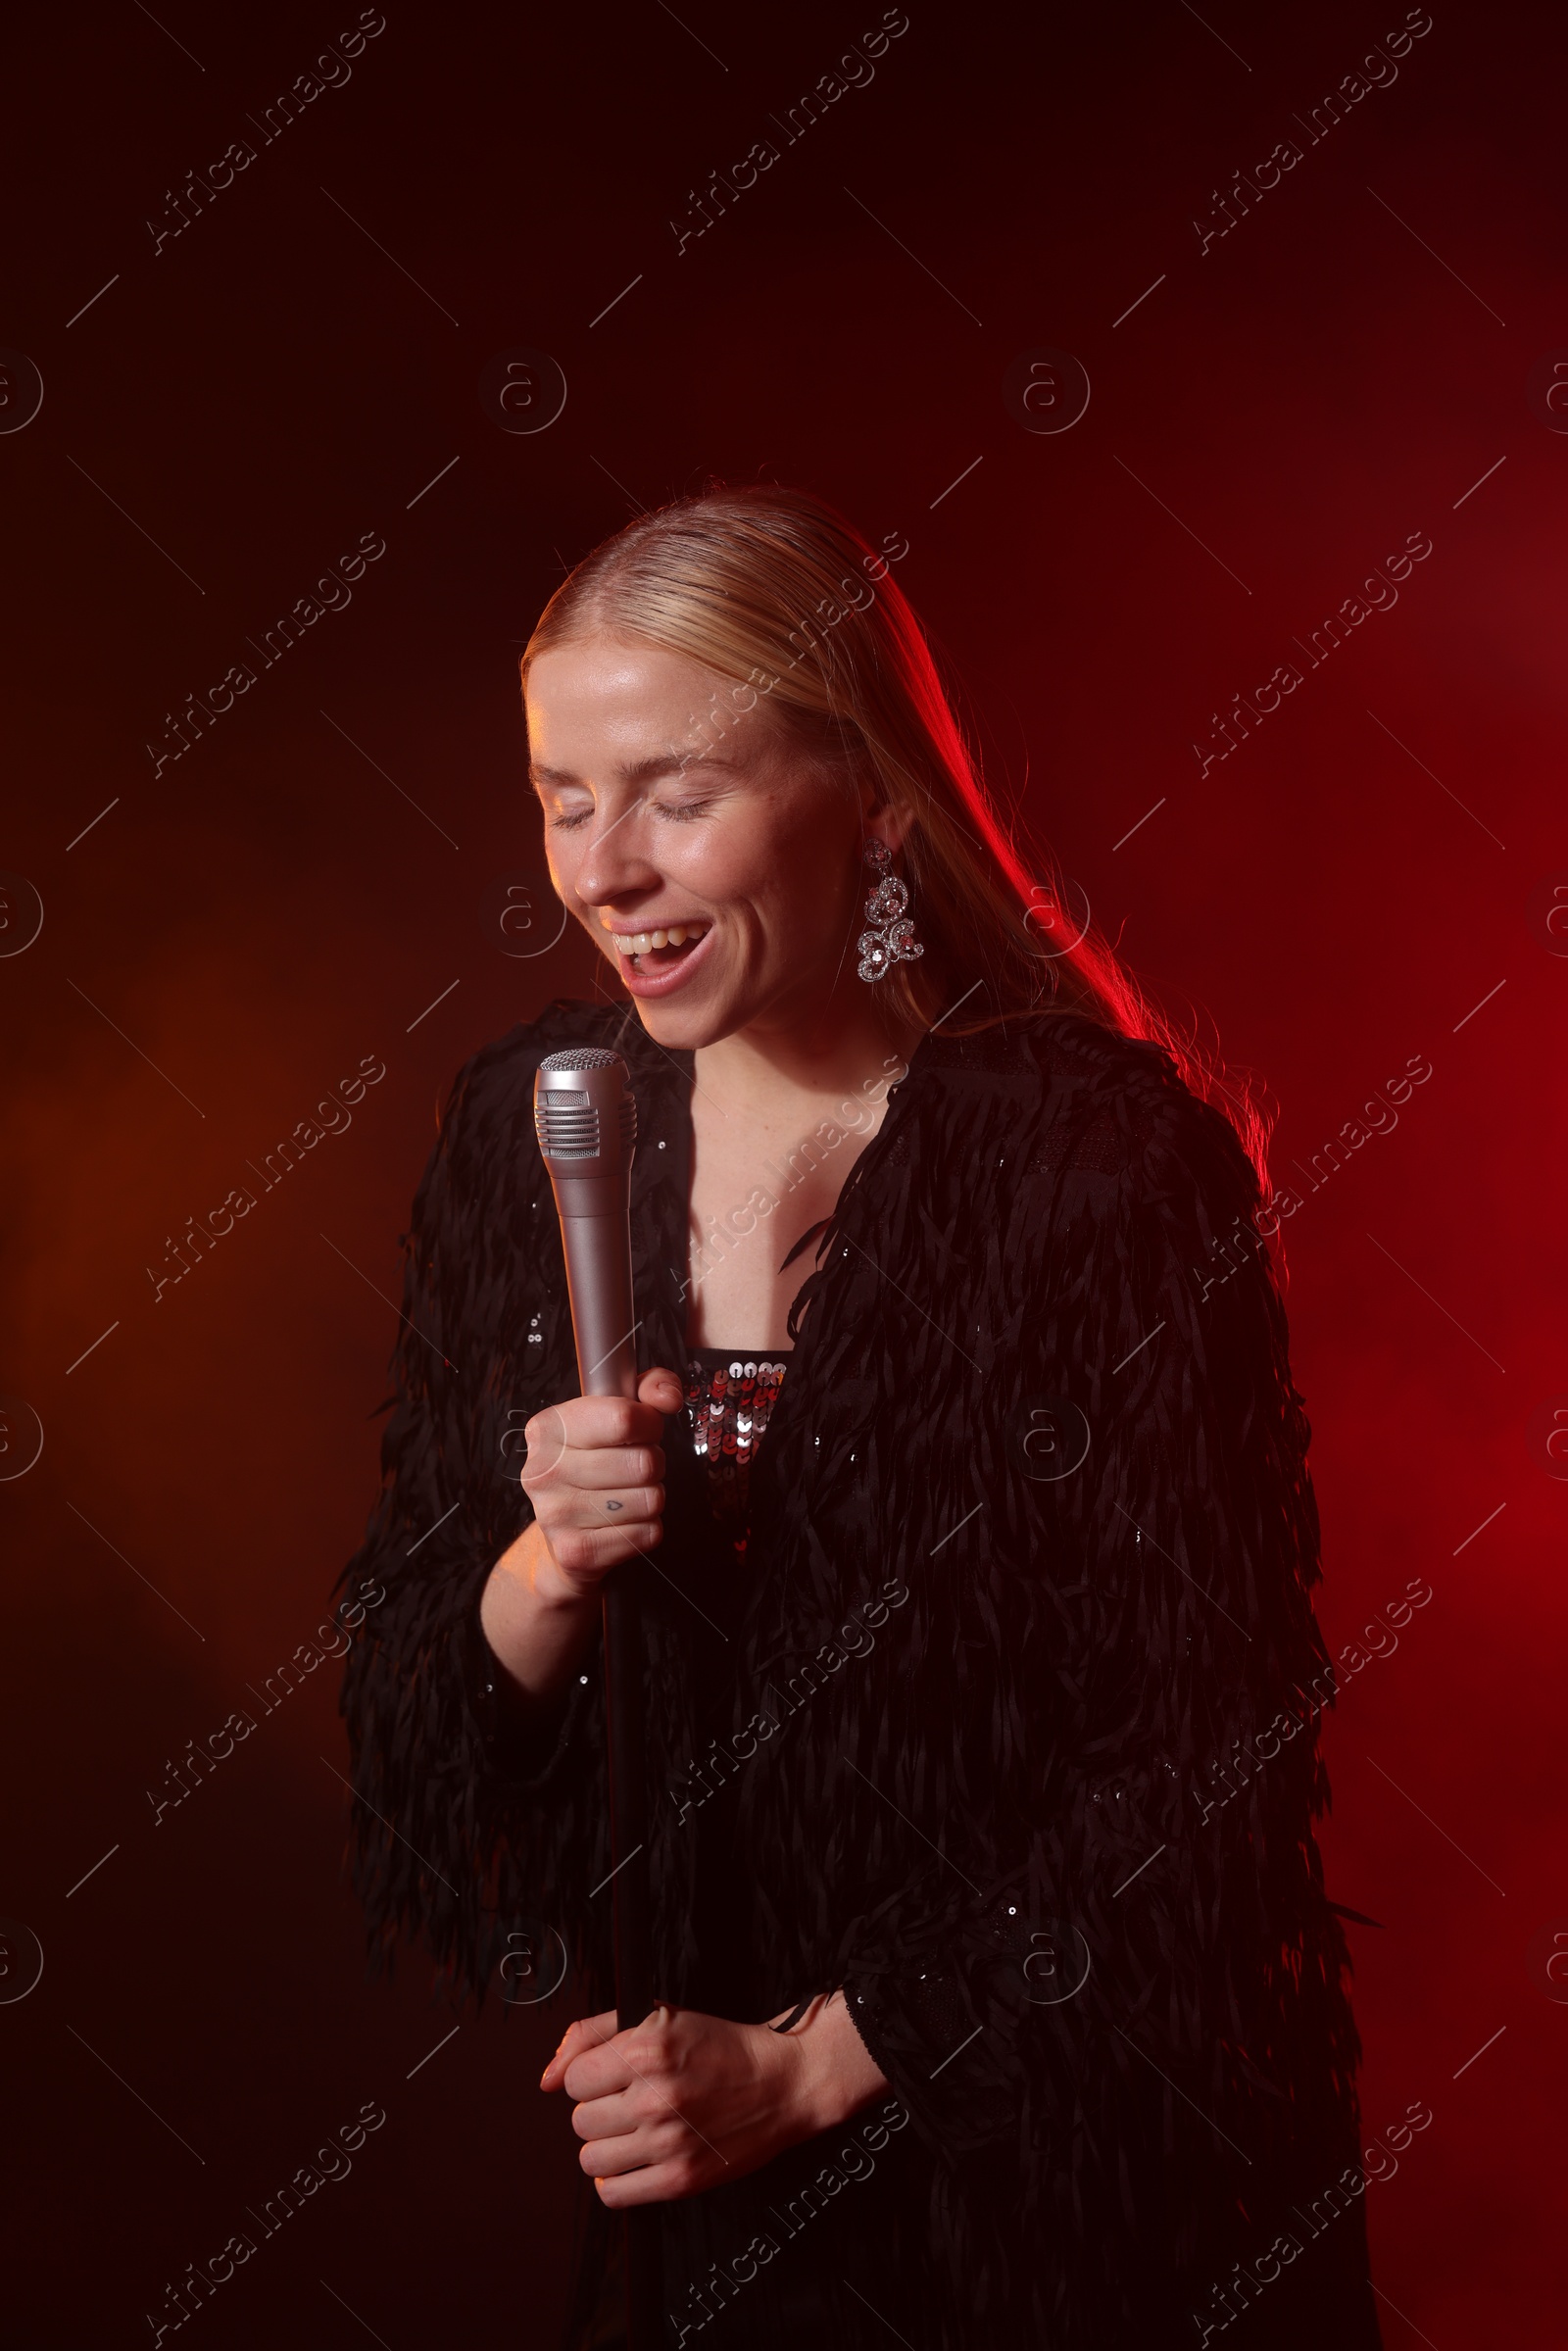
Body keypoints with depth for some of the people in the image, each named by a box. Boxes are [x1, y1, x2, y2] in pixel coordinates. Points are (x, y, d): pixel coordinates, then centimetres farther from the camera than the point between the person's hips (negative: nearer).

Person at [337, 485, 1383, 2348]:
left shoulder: (1108, 1149, -18)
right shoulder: (524, 1124, -5)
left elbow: (1210, 1753, -14)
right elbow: (414, 1693, 1)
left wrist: (808, 2060, -12)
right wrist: (542, 1570, -20)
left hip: (1067, 2145, -3)